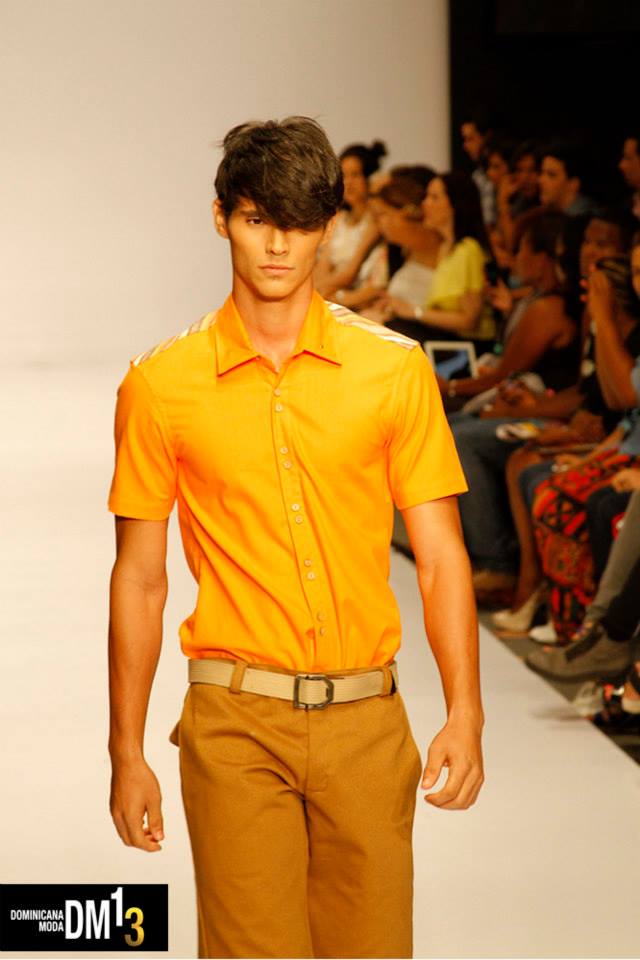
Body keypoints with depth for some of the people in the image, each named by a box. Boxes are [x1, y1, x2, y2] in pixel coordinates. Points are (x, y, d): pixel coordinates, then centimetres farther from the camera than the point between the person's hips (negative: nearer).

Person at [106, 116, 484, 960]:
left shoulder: (395, 369, 4)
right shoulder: (162, 384, 2)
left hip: (367, 721, 1)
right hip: (236, 724, -1)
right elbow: (139, 579, 6)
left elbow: (441, 556, 4)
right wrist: (126, 752, 4)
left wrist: (465, 714, -7)